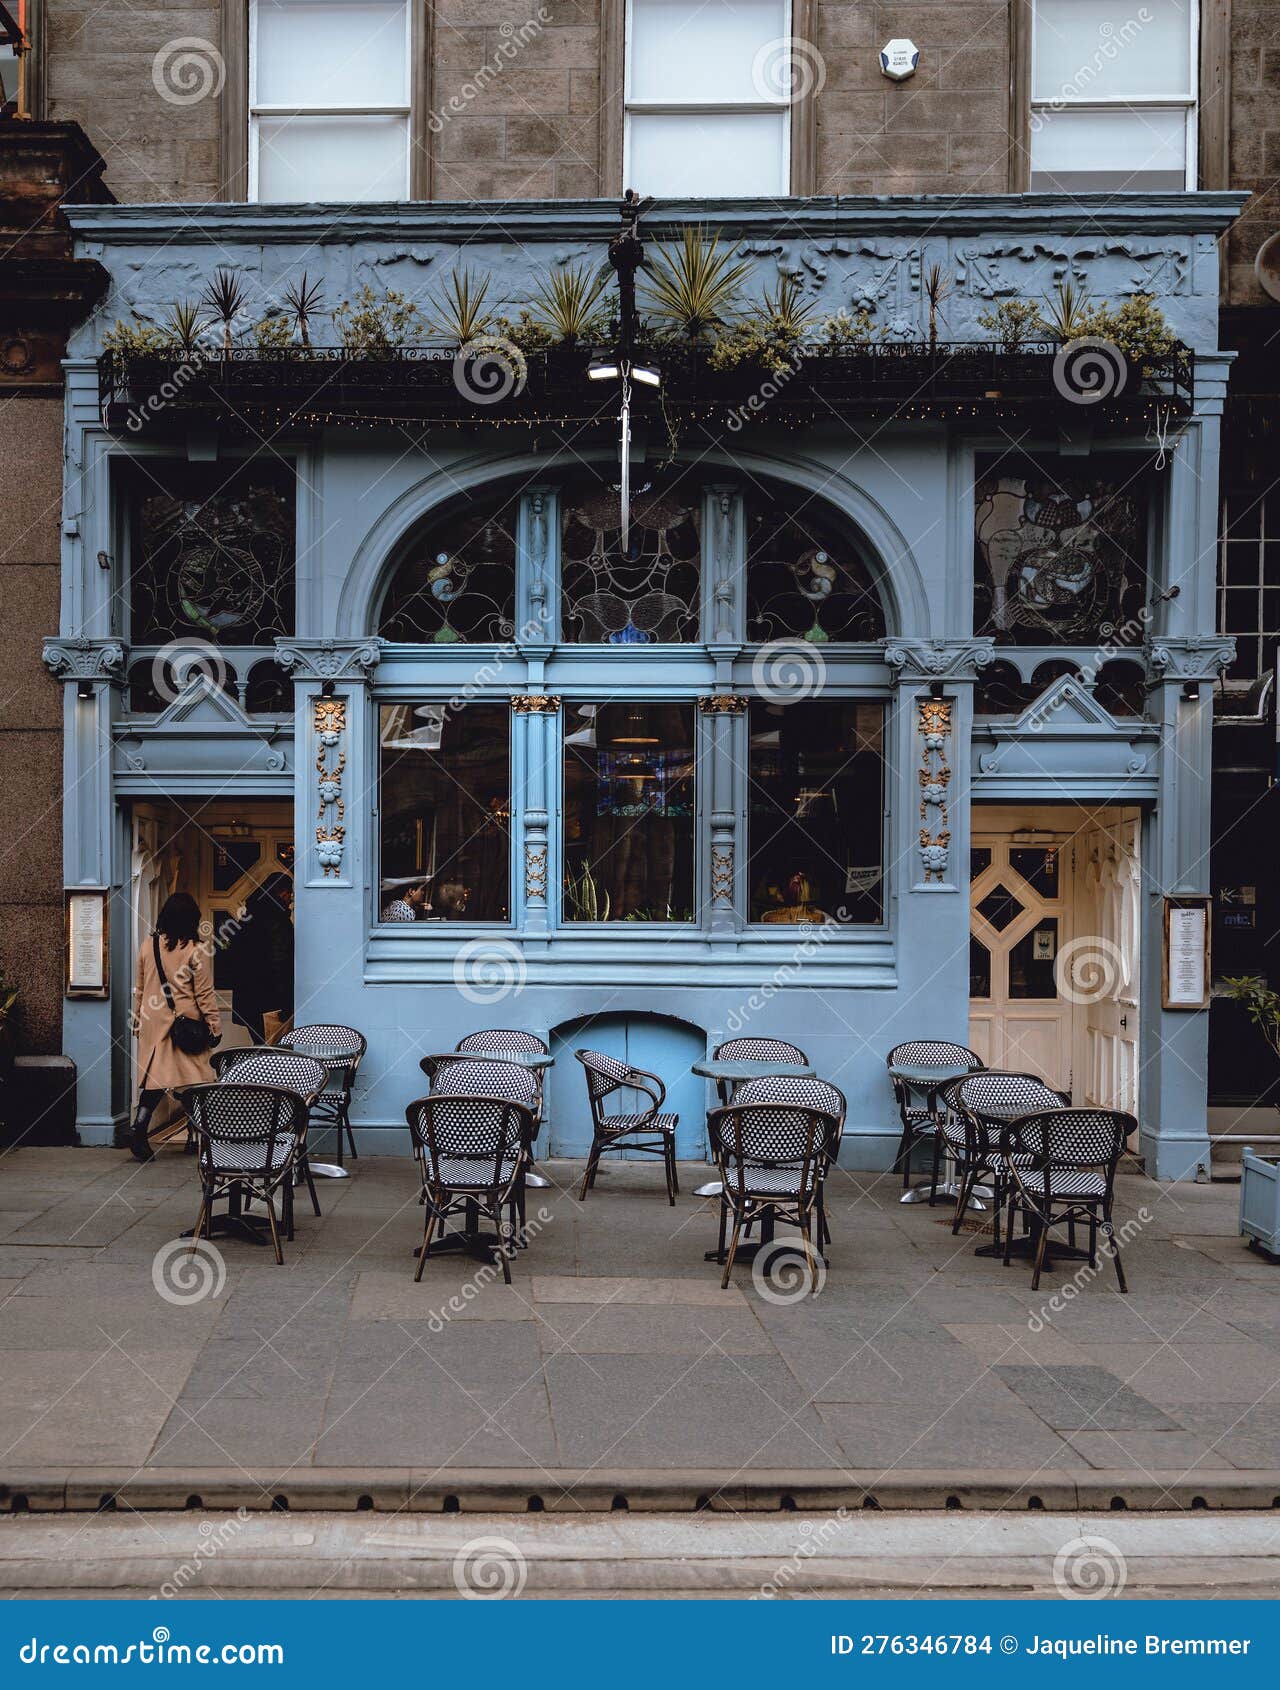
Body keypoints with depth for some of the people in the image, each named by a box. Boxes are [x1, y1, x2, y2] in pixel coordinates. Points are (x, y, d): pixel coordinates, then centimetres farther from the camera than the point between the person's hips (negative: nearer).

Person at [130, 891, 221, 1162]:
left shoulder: (147, 948, 4)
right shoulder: (195, 951, -9)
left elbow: (139, 991, 11)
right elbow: (205, 995, -6)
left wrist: (138, 1023, 21)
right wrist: (216, 1027, 1)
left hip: (154, 1025, 4)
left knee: (154, 1079, 4)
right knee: (195, 1080, 7)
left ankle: (139, 1131, -11)